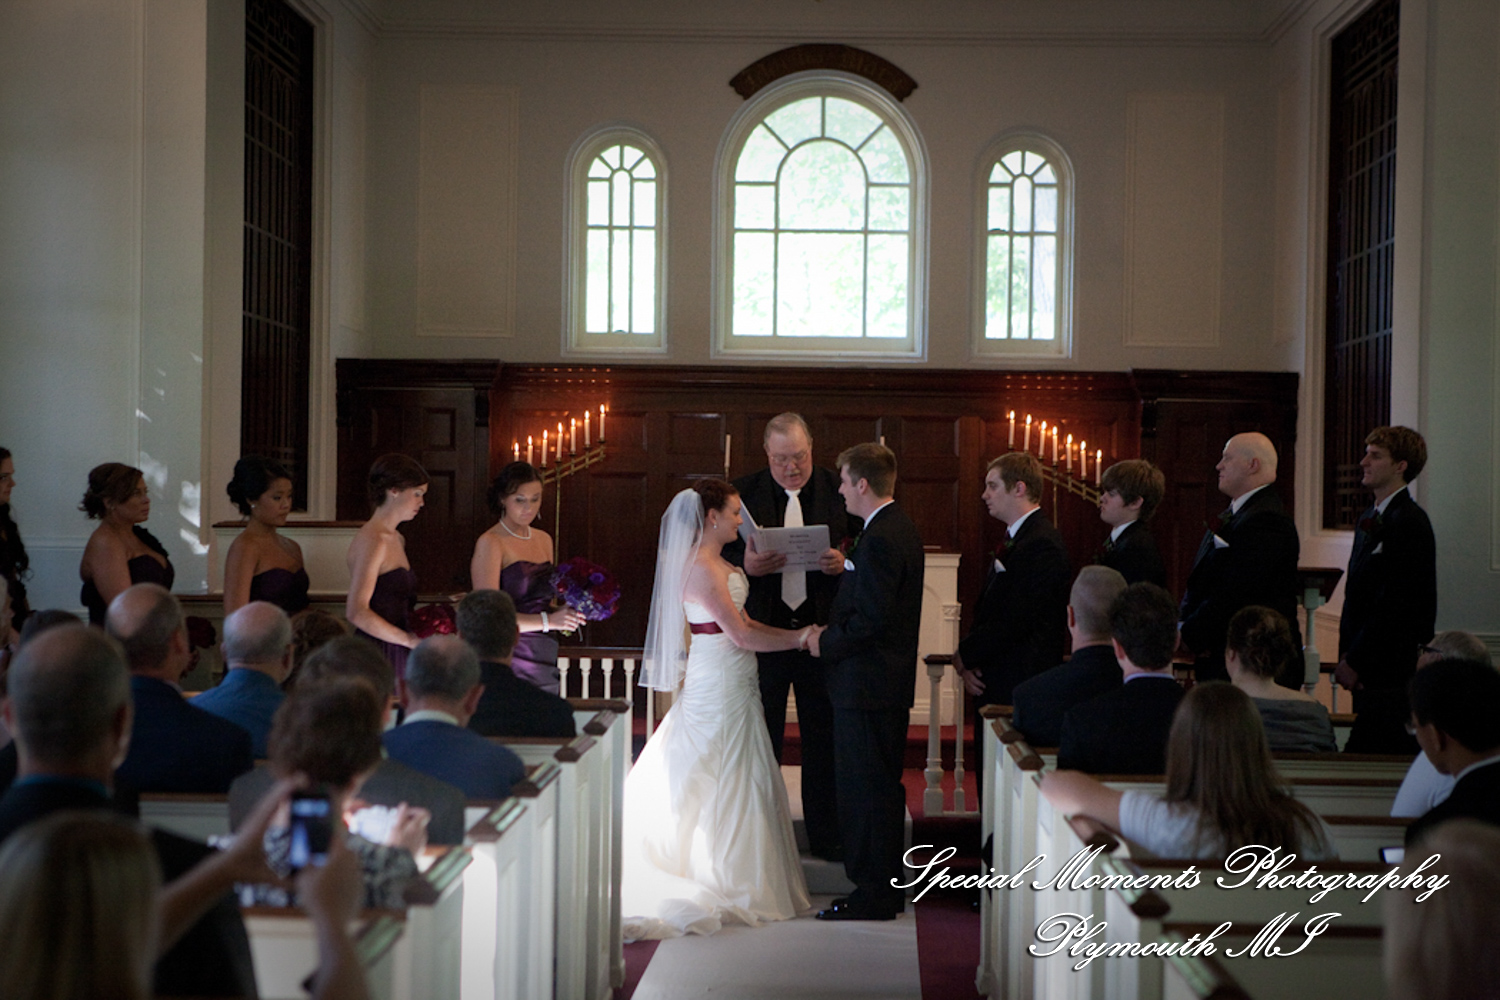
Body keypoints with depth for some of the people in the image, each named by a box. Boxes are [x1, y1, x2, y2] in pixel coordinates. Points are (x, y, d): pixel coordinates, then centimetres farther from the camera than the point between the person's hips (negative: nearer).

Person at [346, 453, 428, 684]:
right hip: (377, 655, -9)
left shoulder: (397, 539, 18)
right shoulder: (372, 539, -11)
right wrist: (410, 639, -17)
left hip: (397, 656, 9)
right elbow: (356, 612, -20)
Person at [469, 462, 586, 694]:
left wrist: (561, 614, 4)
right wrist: (547, 621, -21)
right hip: (509, 662, -6)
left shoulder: (544, 540, 15)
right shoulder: (490, 544, -7)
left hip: (544, 662, 6)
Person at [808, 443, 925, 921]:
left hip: (868, 685, -11)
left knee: (868, 789, -3)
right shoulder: (902, 530, 12)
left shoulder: (879, 540, -21)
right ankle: (886, 887, 25)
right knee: (880, 787, 16)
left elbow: (871, 619, -24)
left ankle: (874, 895, 4)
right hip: (890, 683, 11)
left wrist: (826, 643, -12)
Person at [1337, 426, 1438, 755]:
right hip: (1366, 669, 9)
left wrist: (1354, 662, -16)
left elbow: (1395, 604, -19)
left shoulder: (1409, 521, -14)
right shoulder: (1369, 519, 17)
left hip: (1389, 668, -9)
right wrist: (1346, 653, 11)